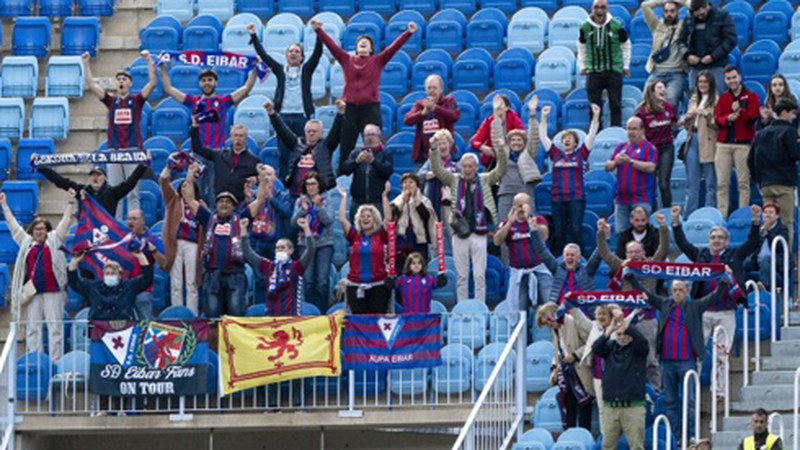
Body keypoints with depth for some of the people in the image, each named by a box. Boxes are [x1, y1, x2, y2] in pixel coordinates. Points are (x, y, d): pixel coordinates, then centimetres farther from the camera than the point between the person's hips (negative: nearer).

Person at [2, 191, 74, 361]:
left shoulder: (54, 240, 7)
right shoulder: (26, 242, 13)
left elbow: (66, 221, 8)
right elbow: (13, 224, 20)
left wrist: (71, 202, 4)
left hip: (53, 292, -3)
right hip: (32, 292, 3)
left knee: (55, 327, -3)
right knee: (32, 328, 4)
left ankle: (55, 362, -2)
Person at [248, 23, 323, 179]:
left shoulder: (306, 70, 9)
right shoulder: (280, 70, 12)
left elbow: (317, 53, -2)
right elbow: (263, 55, 8)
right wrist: (253, 36, 1)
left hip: (302, 116, -1)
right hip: (283, 116, 1)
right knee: (283, 153, 1)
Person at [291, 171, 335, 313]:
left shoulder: (327, 201, 2)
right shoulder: (301, 201, 8)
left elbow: (328, 220, -9)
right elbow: (294, 222, -3)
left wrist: (319, 206, -23)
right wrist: (303, 210, -21)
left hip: (324, 244, -2)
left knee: (323, 281, -9)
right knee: (308, 281, -5)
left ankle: (322, 313, -3)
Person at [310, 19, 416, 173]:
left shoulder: (377, 61, 7)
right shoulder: (347, 60, 10)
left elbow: (394, 47, 0)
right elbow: (331, 44, 6)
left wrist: (408, 33, -10)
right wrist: (318, 30, -1)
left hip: (371, 108, -1)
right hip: (349, 108, 1)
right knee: (346, 149, 4)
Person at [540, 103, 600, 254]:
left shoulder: (580, 154, 7)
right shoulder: (556, 154, 12)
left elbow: (591, 135, 4)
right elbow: (543, 136, 14)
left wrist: (596, 117, -2)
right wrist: (544, 118, 10)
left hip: (576, 197, -2)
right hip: (558, 198, 2)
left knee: (575, 230, -7)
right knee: (559, 231, 4)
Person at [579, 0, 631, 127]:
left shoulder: (616, 26, -4)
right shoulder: (585, 27, 0)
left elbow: (626, 46, 8)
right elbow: (582, 48, 15)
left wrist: (626, 66, 9)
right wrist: (582, 65, 14)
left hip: (614, 70, -1)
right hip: (593, 71, 1)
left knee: (615, 105, 1)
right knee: (594, 106, 5)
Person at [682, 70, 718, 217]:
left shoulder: (716, 101, -4)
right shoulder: (694, 100, 16)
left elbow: (719, 124, -11)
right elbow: (686, 125, 20)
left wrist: (706, 114, -21)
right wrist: (688, 117, -1)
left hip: (708, 143, -6)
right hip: (693, 140, 6)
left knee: (710, 183, -2)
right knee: (691, 183, 8)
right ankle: (689, 215, 11)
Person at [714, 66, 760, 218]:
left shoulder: (751, 96, 6)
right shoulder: (723, 98, 15)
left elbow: (753, 116, -6)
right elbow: (717, 119, 5)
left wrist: (739, 111, -22)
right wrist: (728, 118, -15)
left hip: (743, 144, -3)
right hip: (724, 143, 3)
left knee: (743, 182, -3)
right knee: (722, 183, -1)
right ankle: (722, 215, 0)